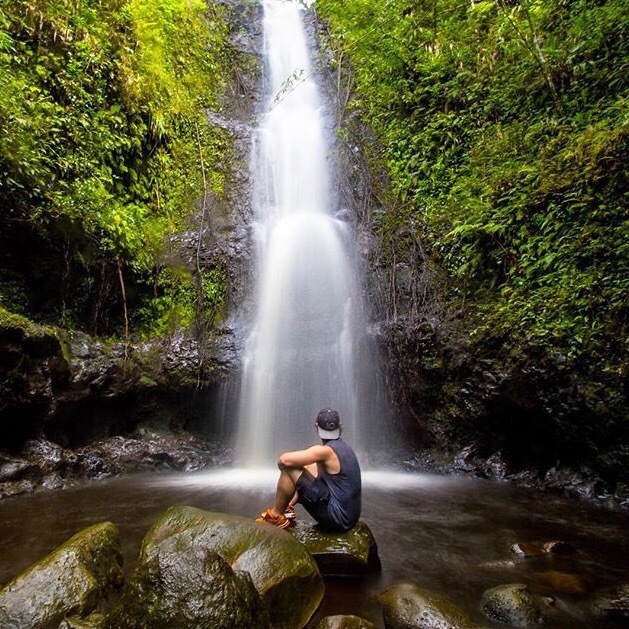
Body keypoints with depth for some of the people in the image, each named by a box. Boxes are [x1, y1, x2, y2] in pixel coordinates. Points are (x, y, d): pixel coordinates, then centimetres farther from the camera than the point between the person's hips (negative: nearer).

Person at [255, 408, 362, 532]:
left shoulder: (326, 451, -19)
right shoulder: (345, 448, 9)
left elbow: (284, 460, -25)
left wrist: (282, 462, 0)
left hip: (337, 518, -9)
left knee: (289, 468, -11)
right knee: (309, 468, 22)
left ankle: (276, 516, 6)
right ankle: (288, 508, 25)